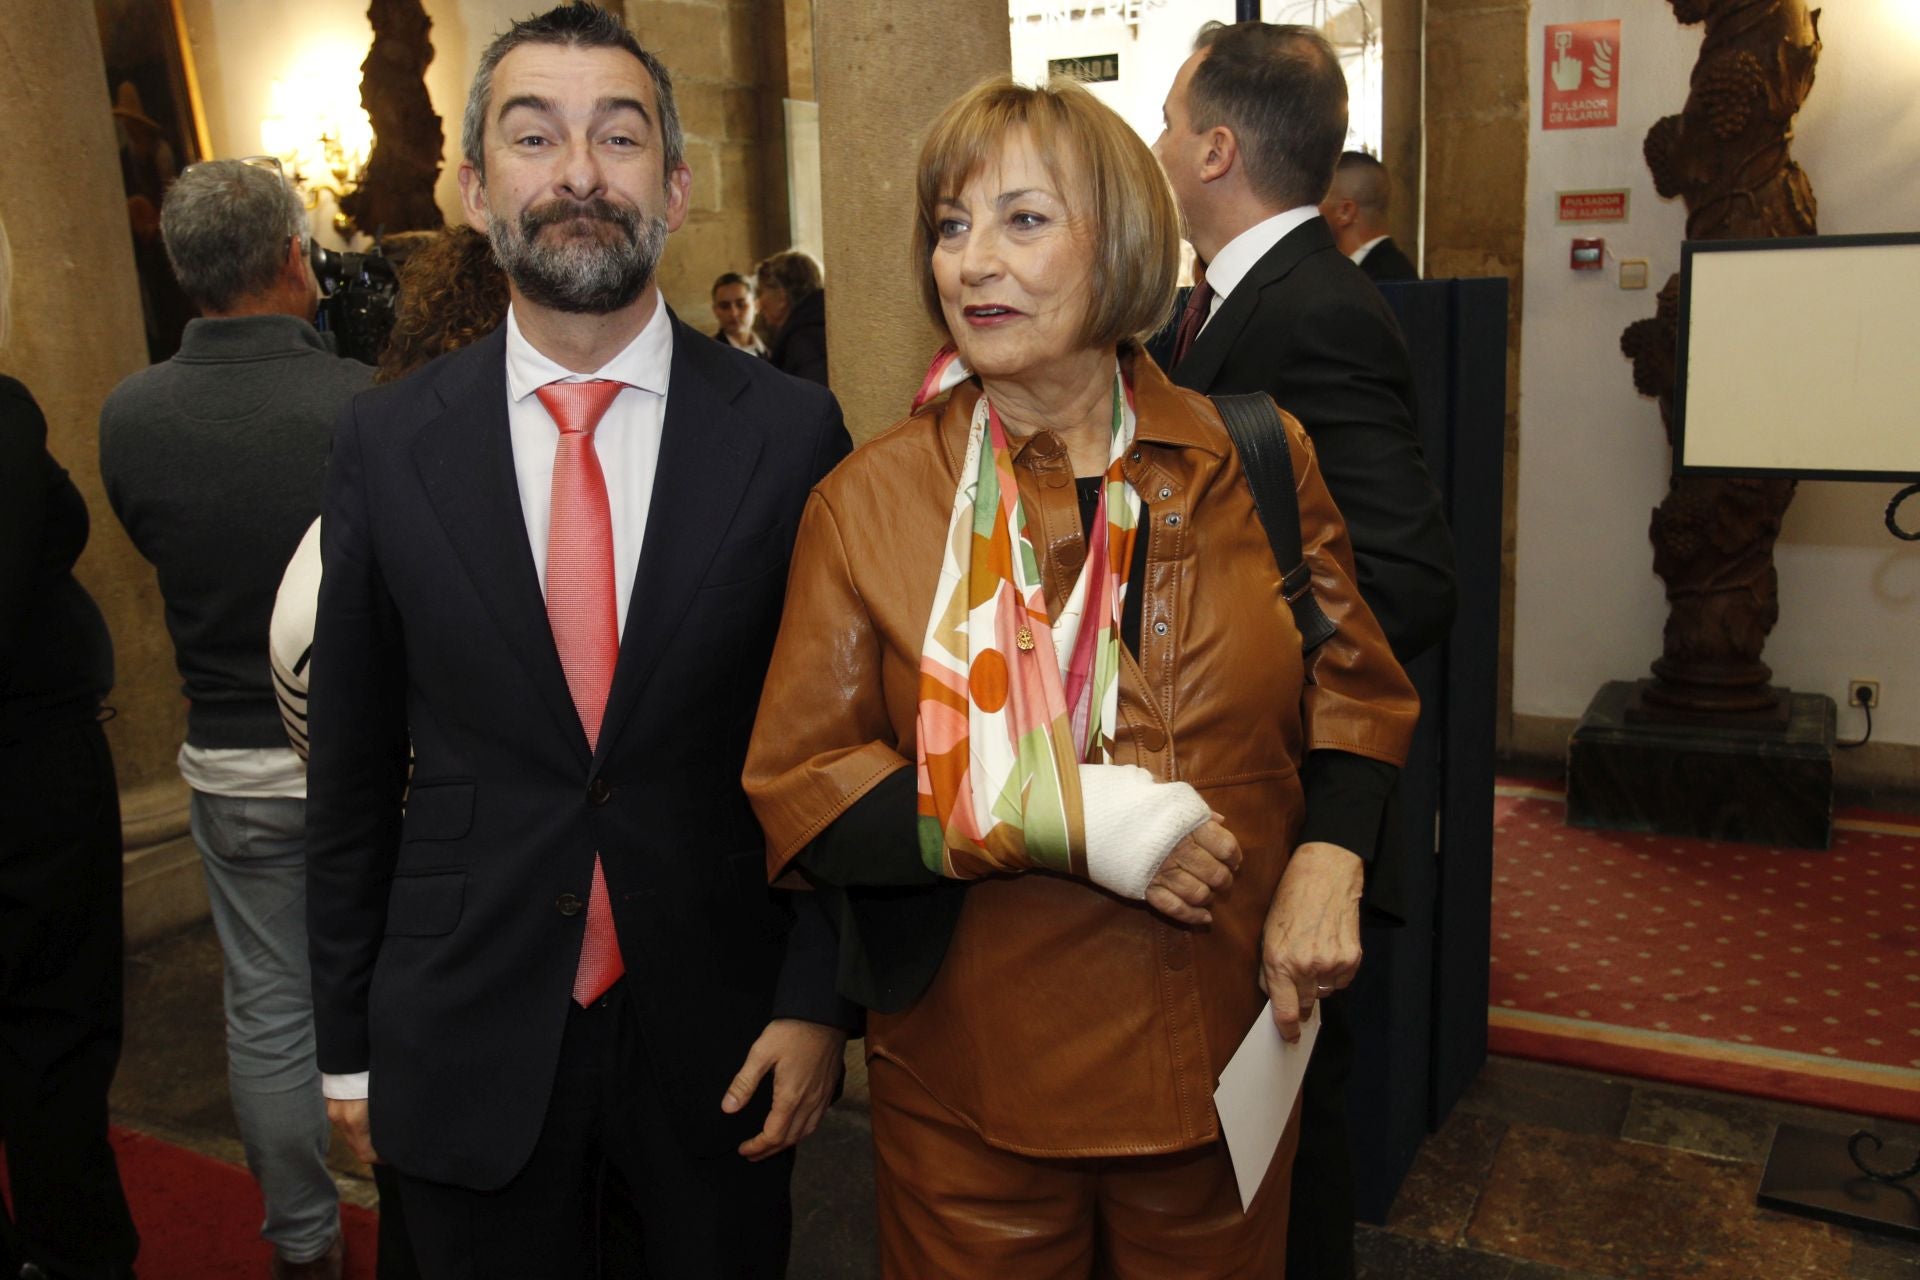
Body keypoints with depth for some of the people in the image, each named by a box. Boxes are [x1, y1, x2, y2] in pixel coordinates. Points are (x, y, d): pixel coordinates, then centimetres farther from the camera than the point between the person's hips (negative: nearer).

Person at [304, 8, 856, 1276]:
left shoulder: (790, 433, -8)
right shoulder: (387, 442, -4)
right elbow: (352, 759, 2)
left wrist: (816, 1002, -5)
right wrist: (349, 1041, 6)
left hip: (719, 1034, 0)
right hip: (467, 1046, 1)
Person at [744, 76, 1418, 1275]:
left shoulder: (1256, 463, -1)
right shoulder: (869, 502, -6)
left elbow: (1358, 689, 9)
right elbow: (799, 783, -9)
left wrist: (1323, 864, -8)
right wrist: (1063, 816, -19)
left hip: (1220, 1070, 2)